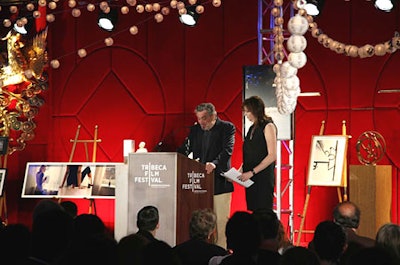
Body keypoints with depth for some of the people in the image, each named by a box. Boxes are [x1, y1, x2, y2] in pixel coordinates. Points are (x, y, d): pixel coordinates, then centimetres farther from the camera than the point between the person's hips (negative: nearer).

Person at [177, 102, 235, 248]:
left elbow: (227, 150, -14)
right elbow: (185, 149, 12)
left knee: (221, 220, -3)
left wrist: (215, 163, -31)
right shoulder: (195, 129, 15)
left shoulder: (227, 128, -1)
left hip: (219, 181, -4)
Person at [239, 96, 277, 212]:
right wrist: (241, 169, 6)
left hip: (263, 177, -8)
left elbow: (272, 156, -14)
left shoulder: (268, 127, -7)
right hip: (251, 179, 8)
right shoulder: (252, 128, 16)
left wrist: (252, 172, -17)